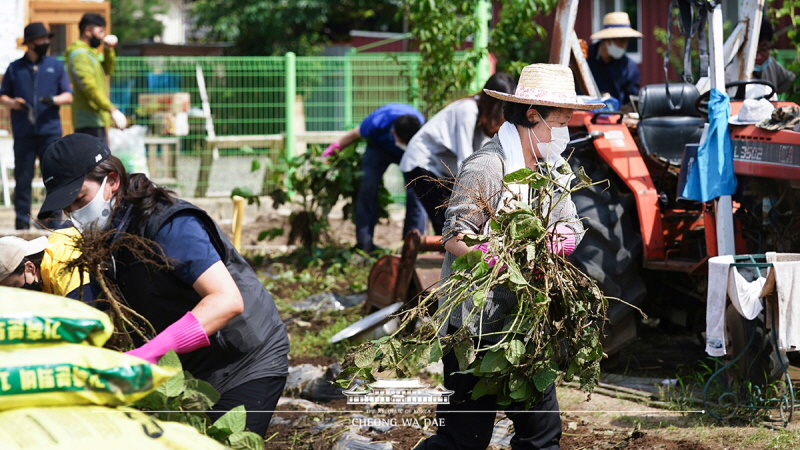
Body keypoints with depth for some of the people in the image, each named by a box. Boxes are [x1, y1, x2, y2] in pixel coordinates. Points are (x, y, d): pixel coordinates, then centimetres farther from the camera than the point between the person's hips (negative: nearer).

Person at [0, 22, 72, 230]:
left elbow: (68, 96, 9)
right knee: (23, 177, 1)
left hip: (50, 130, 0)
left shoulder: (56, 66, 11)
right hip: (23, 133, 0)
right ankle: (22, 219, 6)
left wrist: (54, 99, -12)